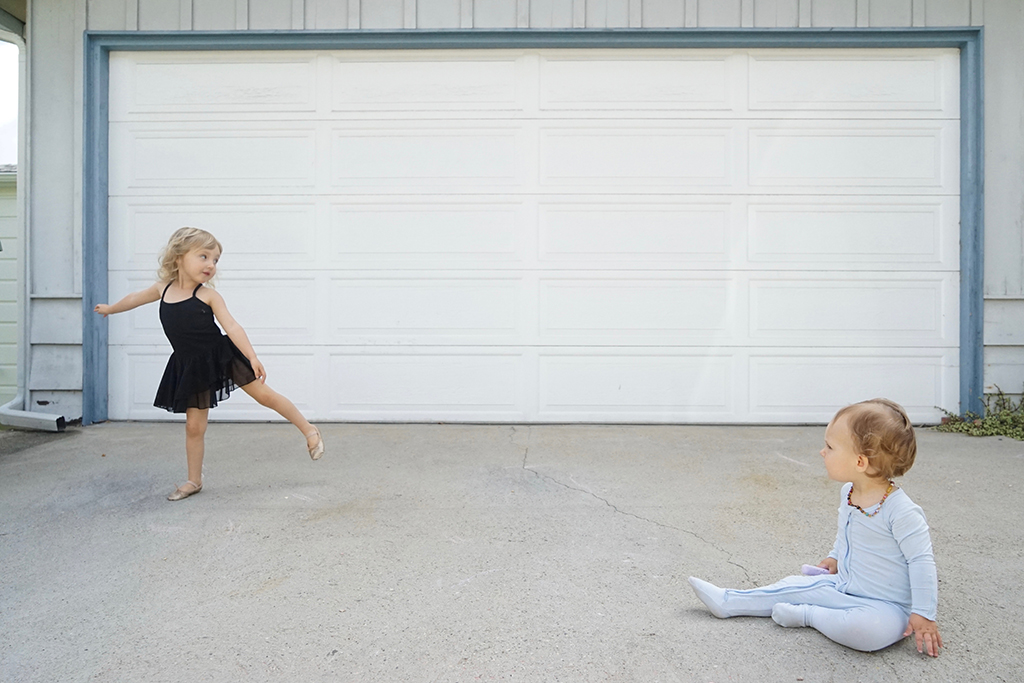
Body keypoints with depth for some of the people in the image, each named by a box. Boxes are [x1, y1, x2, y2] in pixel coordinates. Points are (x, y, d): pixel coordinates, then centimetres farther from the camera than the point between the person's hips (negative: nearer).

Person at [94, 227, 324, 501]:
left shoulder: (208, 295, -10)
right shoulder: (162, 288, 2)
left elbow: (232, 327, -19)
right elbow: (137, 298, 23)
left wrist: (252, 357, -30)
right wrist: (110, 308, 42)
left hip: (222, 356, -3)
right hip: (191, 368, 3)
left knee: (265, 395, -3)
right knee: (194, 425, 7)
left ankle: (309, 430, 13)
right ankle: (194, 480, 23)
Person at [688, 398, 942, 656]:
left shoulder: (901, 511, -25)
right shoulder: (848, 493, 1)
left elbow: (922, 561, -20)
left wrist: (923, 615, -19)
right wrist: (835, 557, 25)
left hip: (885, 606, -8)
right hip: (843, 585, 8)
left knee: (873, 627, -37)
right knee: (794, 585, 5)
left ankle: (807, 615, -15)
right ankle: (727, 602, 15)